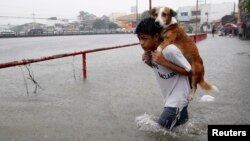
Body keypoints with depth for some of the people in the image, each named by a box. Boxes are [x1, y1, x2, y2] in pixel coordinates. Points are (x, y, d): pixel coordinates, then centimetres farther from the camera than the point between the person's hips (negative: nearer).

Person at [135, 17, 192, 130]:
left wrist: (164, 62, -29)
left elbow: (188, 71, -20)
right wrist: (148, 61, -10)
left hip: (178, 96, -8)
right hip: (169, 96, 8)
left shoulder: (170, 50, -29)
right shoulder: (150, 50, -6)